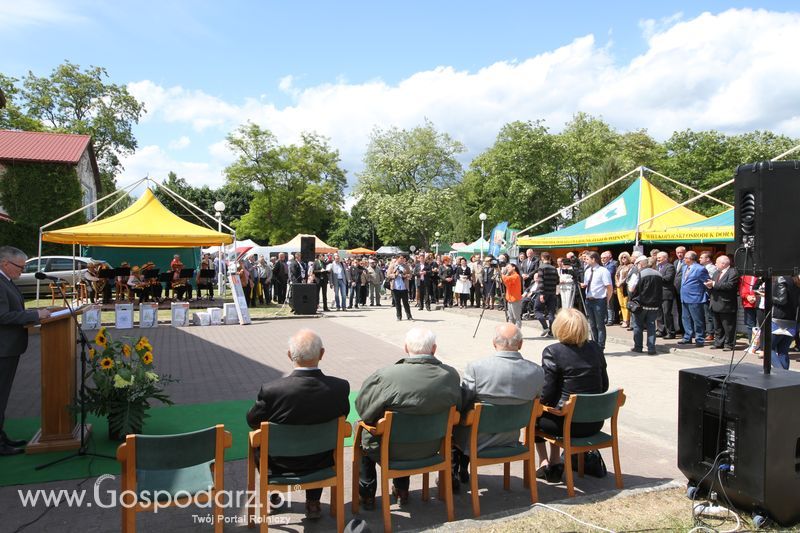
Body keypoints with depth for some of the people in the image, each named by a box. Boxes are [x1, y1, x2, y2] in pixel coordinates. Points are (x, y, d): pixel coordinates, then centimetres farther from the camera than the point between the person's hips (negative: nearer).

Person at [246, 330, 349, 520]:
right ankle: (313, 502, 33)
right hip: (321, 462, 1)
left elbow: (252, 421, -9)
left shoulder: (271, 389, -28)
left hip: (282, 464, -1)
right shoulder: (341, 387, -23)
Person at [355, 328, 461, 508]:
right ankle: (402, 491, 42)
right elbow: (457, 408, 0)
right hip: (430, 449, 4)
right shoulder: (451, 375, -16)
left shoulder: (385, 376, -27)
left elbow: (362, 407, -15)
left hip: (391, 452, -4)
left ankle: (367, 494, 34)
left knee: (362, 429, 26)